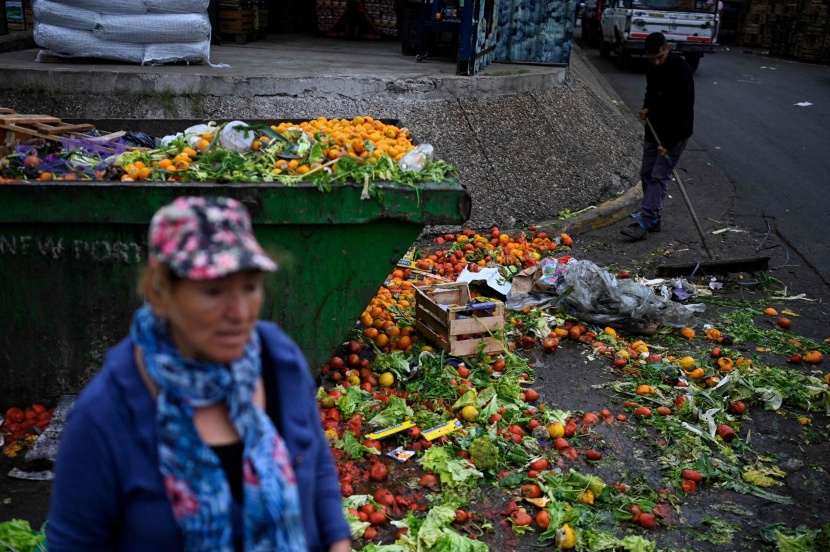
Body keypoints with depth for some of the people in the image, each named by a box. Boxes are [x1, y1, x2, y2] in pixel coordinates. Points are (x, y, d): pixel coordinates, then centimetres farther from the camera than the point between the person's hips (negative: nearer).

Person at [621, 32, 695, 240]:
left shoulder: (680, 69, -23)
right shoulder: (652, 67, 3)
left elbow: (683, 109, -25)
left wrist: (669, 142, -27)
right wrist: (647, 106, 0)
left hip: (675, 133, -8)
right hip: (654, 129, 9)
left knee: (659, 176, -12)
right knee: (647, 173, 10)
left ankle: (645, 222, -15)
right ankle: (653, 218, 20)